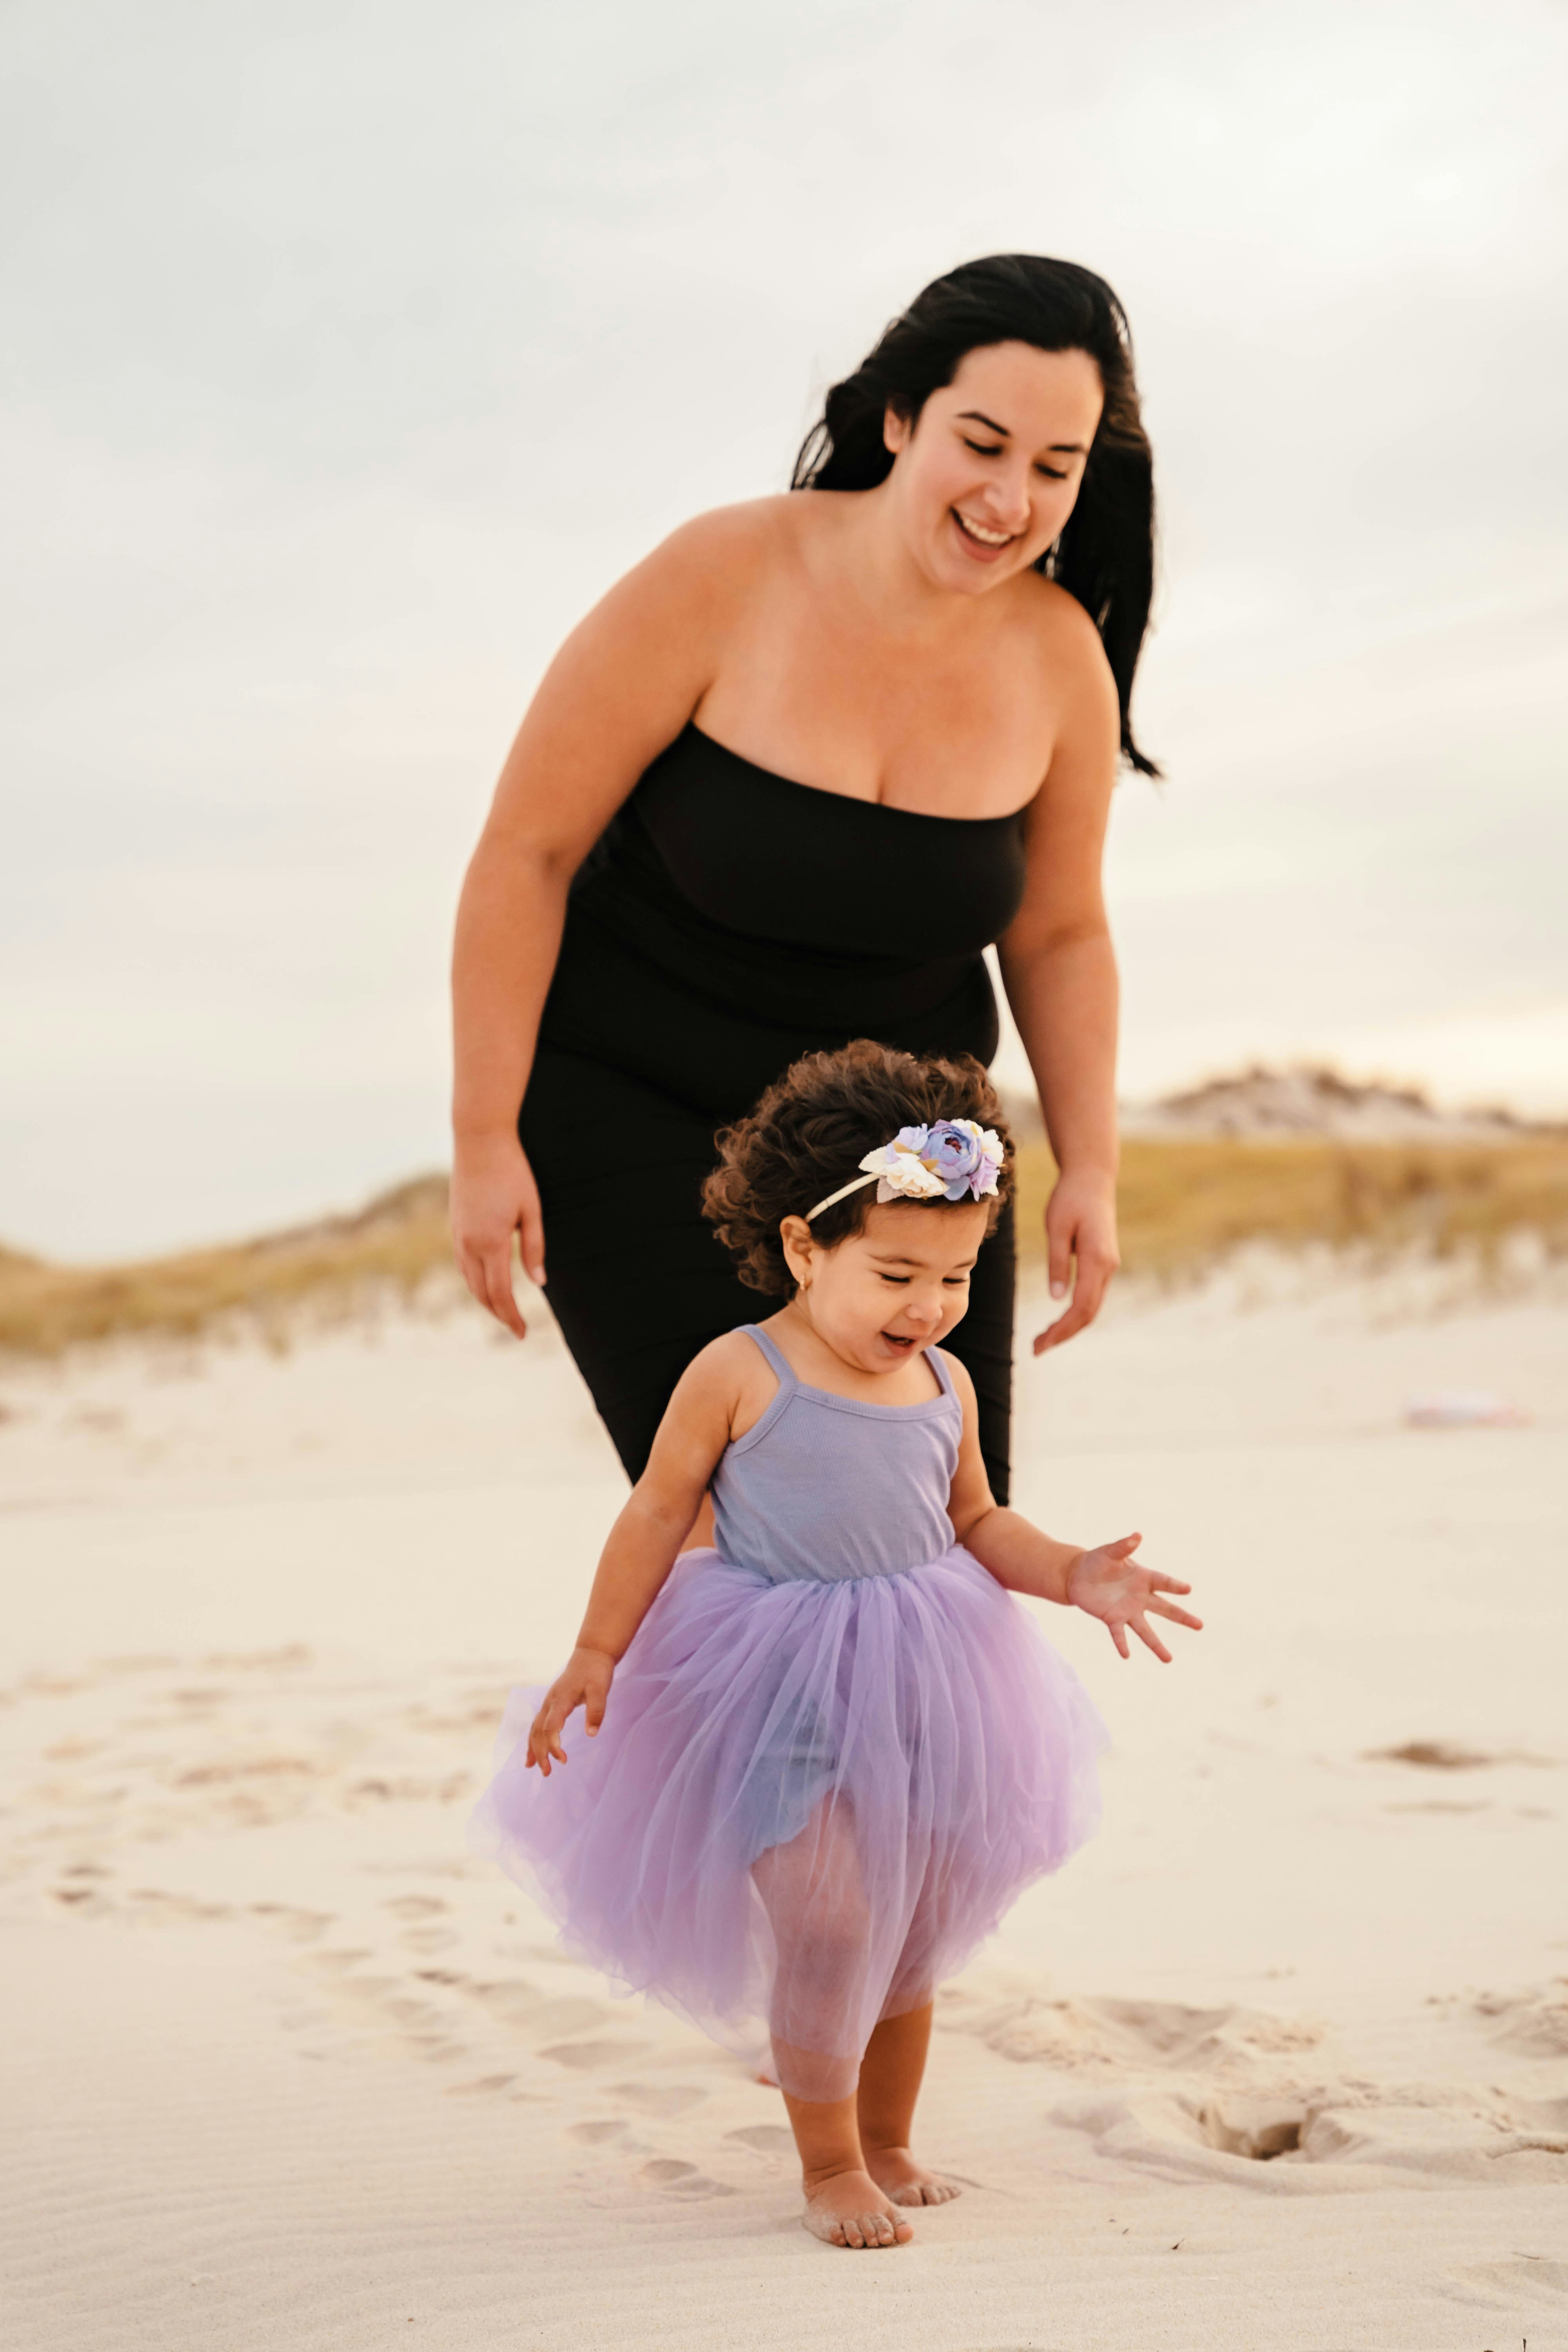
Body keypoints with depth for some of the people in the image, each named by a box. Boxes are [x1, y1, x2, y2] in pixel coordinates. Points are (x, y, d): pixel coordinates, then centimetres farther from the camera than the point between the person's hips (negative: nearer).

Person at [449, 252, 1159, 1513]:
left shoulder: (1060, 657, -8)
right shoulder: (721, 582, -19)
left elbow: (1059, 935, 7)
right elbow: (526, 851, -13)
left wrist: (1091, 1170, 0)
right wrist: (486, 1139, -12)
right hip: (641, 1106, -4)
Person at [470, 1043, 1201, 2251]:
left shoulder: (946, 1385, 3)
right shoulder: (739, 1376, -11)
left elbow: (977, 1525, 14)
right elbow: (658, 1516, -5)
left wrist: (1075, 1574, -2)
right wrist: (596, 1657, -6)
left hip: (920, 1692, 5)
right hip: (784, 1699, -5)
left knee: (914, 1938, 13)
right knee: (827, 1930, -8)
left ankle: (888, 2148, 31)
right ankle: (829, 2165, 12)